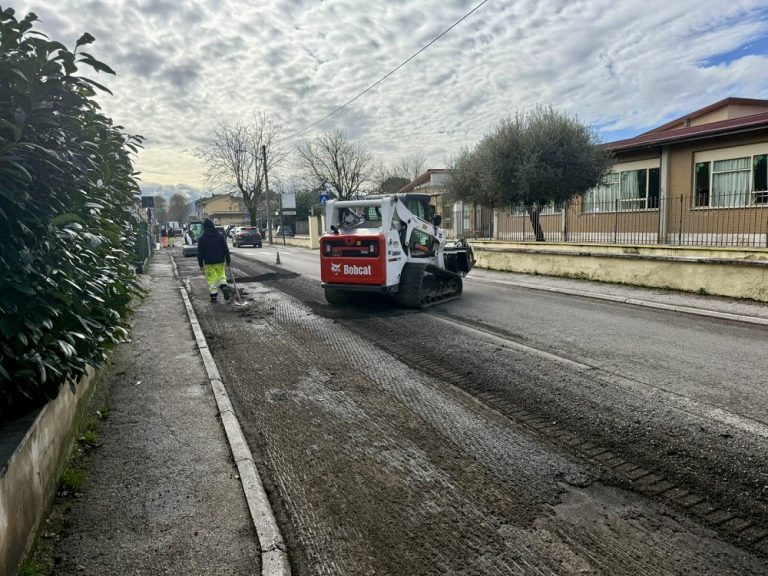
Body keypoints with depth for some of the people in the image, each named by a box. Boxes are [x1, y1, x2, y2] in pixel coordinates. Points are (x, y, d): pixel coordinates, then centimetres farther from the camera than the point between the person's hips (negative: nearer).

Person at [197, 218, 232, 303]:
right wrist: (228, 261, 8)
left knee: (211, 279, 5)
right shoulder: (220, 236, 1)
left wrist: (201, 264, 5)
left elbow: (200, 253, -2)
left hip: (209, 263, -2)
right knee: (221, 276, 16)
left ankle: (213, 296, 6)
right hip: (220, 261, 2)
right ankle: (224, 287, -11)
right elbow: (226, 250, 2)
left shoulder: (202, 239, -4)